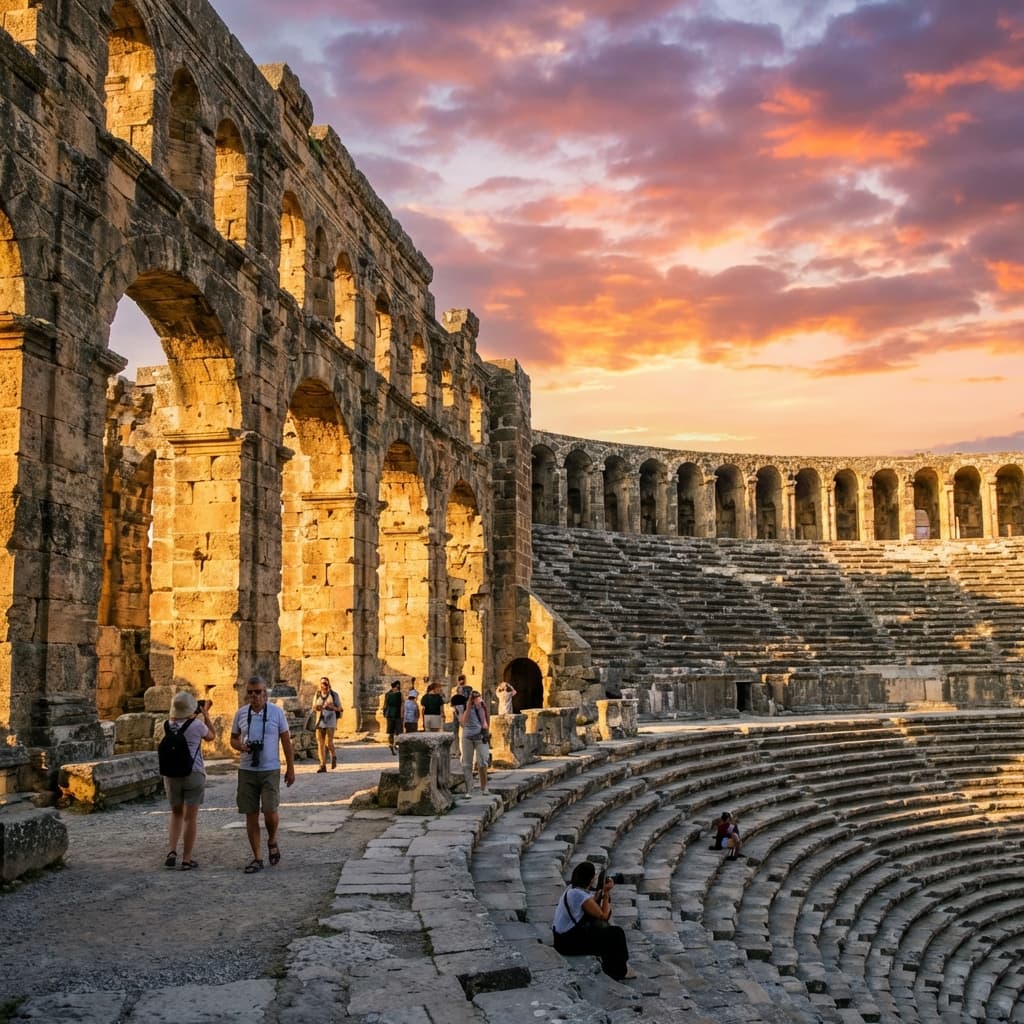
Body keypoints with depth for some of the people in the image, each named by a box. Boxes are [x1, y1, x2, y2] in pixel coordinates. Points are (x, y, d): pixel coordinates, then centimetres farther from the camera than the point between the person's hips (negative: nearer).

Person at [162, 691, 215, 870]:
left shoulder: (168, 726, -1)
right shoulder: (196, 725, -12)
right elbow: (211, 736, 10)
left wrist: (194, 716, 24)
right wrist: (206, 715, 18)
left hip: (171, 775, 4)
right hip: (194, 774, -4)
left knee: (176, 813, 20)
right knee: (190, 817, 3)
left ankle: (171, 852, 5)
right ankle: (186, 860, 5)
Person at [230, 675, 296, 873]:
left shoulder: (276, 712, -2)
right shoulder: (240, 714, 3)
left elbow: (286, 741, 2)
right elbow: (233, 738, 15)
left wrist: (291, 768, 0)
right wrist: (240, 746, -9)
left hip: (270, 770, -2)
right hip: (247, 770, 2)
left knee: (270, 811, -11)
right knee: (251, 815, 4)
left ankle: (272, 841, 20)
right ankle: (257, 858, 14)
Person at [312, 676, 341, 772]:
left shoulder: (334, 695, -2)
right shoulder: (317, 695, 6)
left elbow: (339, 708, 1)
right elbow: (314, 707, 14)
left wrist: (332, 707, -18)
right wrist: (316, 708, -9)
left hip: (330, 722, -3)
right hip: (320, 721, 3)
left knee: (329, 743, -9)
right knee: (320, 743, -3)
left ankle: (334, 757, 22)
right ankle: (323, 765, 0)